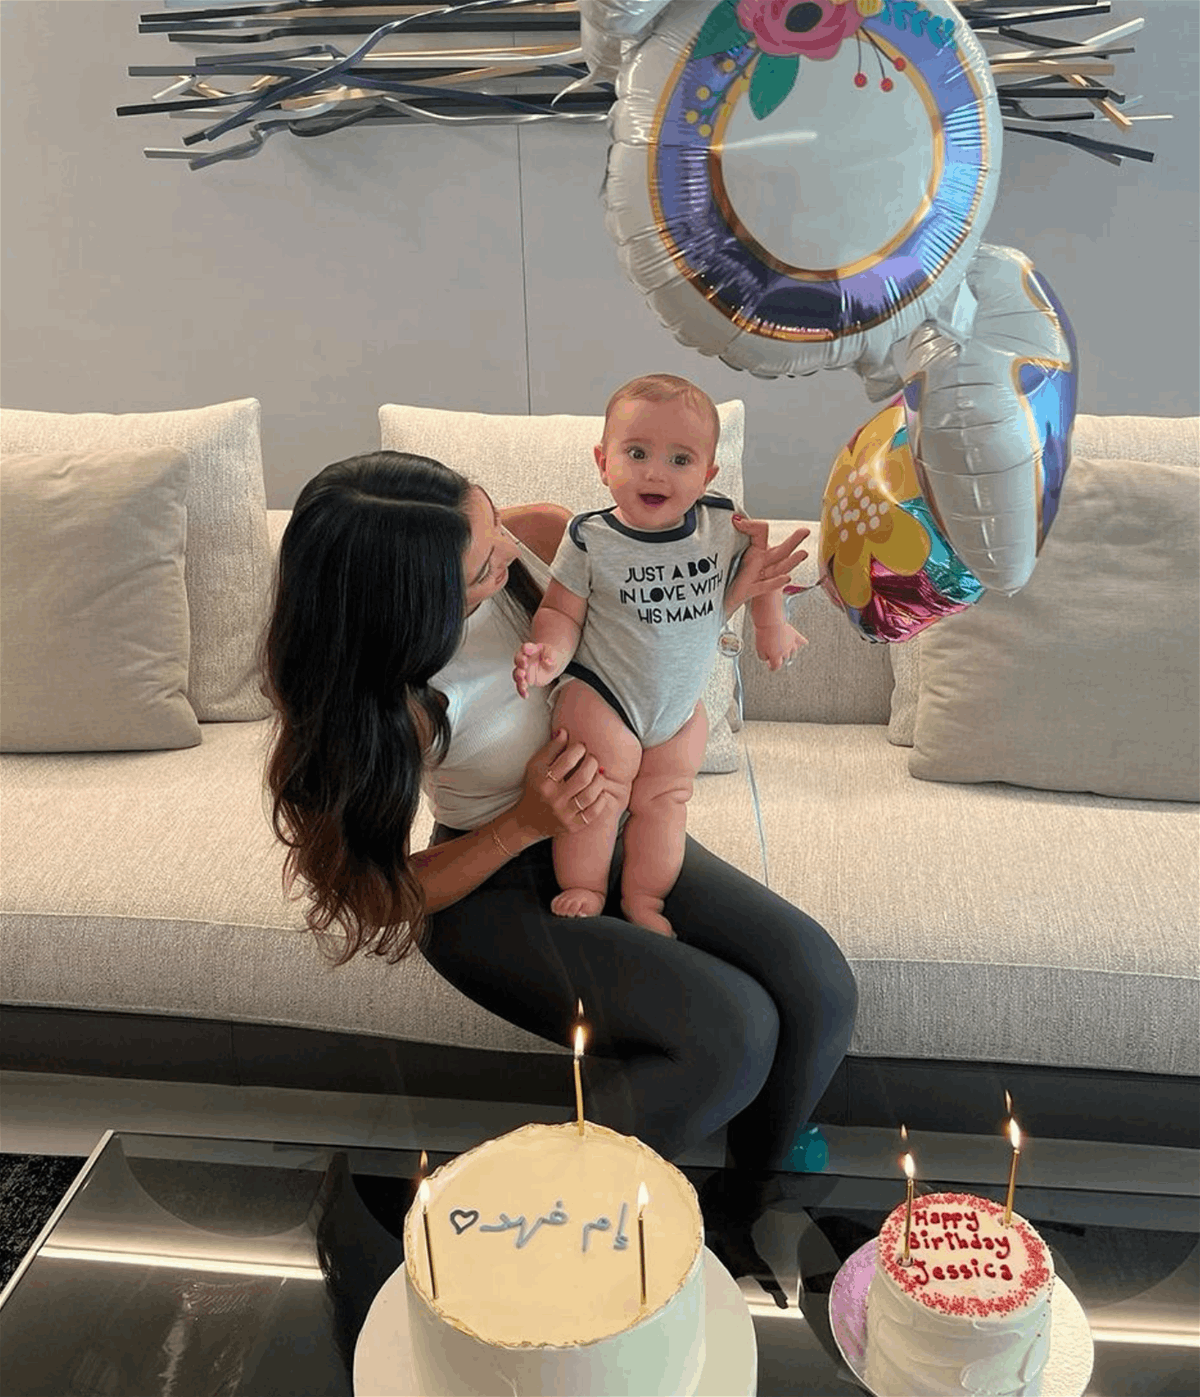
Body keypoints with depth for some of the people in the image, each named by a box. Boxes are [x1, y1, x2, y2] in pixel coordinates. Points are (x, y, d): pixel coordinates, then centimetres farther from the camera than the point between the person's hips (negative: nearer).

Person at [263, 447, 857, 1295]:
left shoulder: (540, 538, -14)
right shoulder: (392, 701, -27)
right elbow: (392, 894, -15)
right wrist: (527, 822, -29)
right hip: (493, 889, -5)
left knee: (816, 984, -15)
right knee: (729, 1032, -26)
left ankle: (760, 1195, 14)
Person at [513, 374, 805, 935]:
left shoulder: (724, 524, -11)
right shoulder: (590, 540, -18)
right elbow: (561, 612, -13)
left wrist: (771, 625, 12)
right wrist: (550, 655, -33)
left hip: (681, 705, 3)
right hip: (600, 697, -3)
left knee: (664, 799, 6)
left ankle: (644, 899, 19)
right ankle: (582, 889, 14)